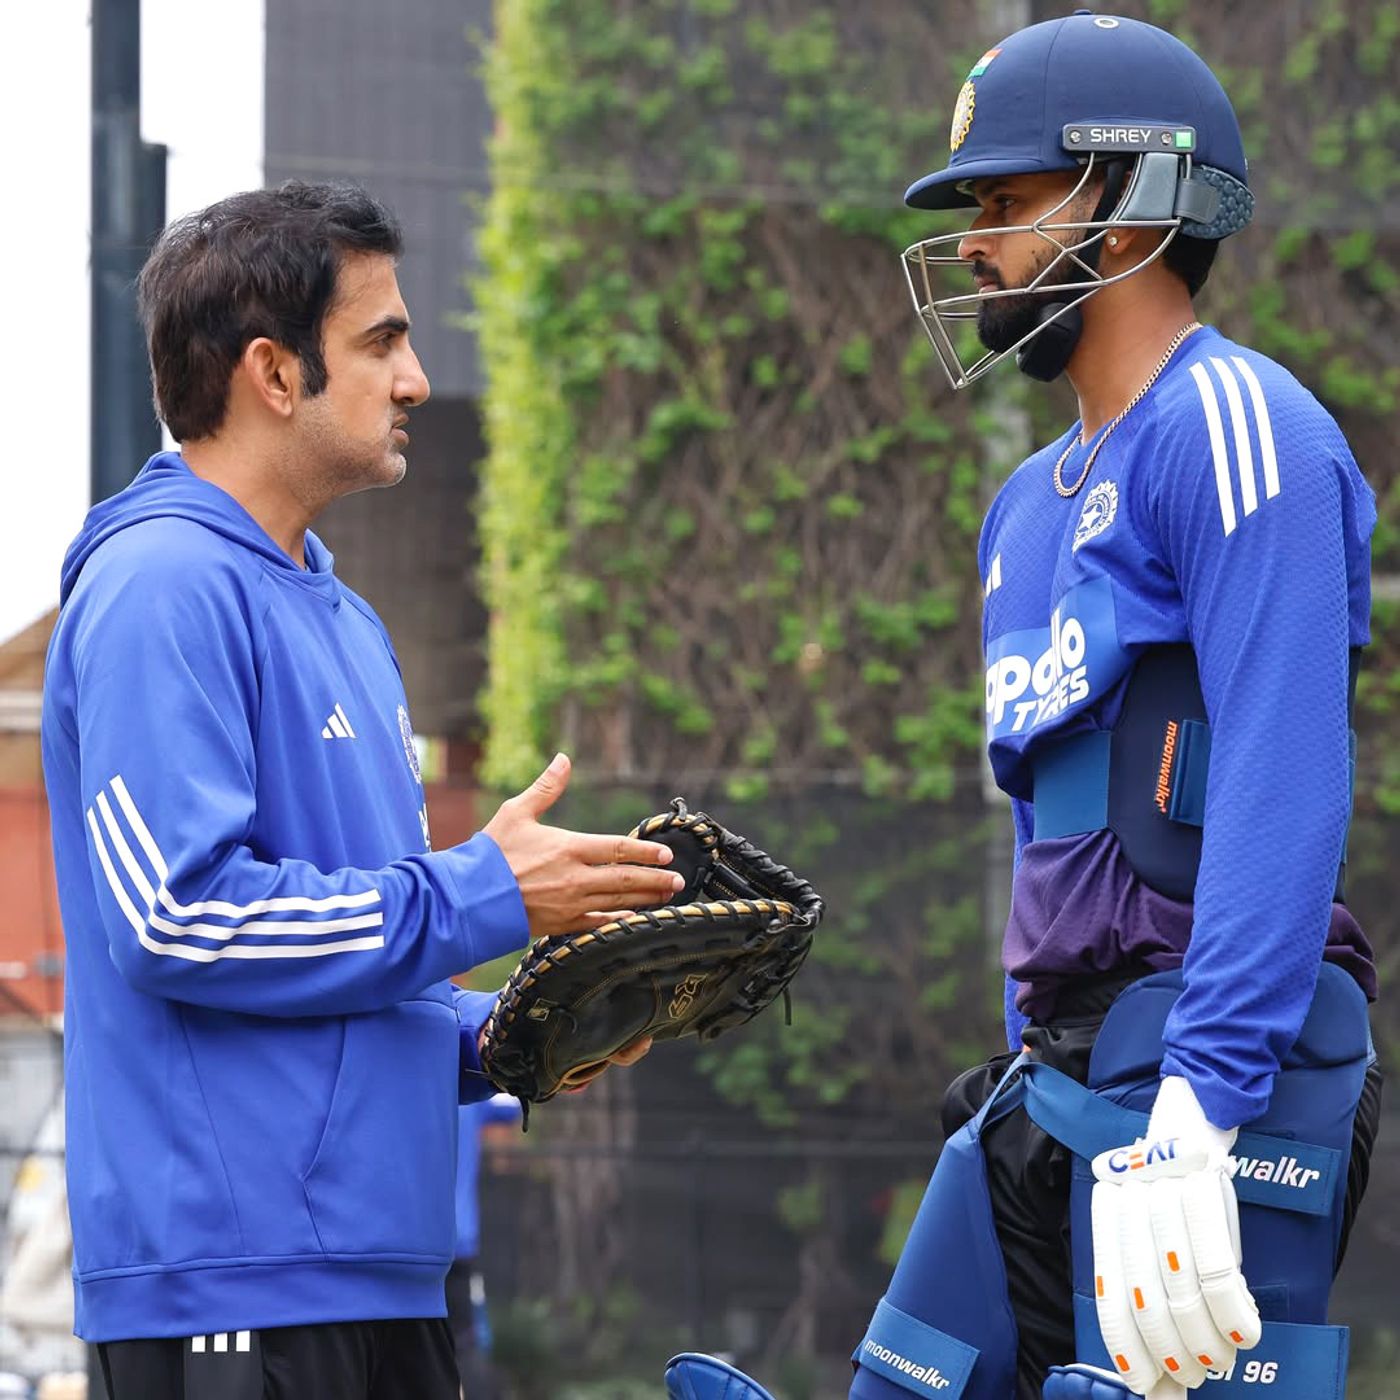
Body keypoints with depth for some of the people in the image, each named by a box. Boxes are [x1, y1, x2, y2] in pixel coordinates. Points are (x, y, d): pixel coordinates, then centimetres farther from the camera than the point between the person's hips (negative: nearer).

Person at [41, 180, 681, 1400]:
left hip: (382, 1267, 9)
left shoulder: (342, 620, 21)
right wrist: (482, 896, -14)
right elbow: (180, 914, -21)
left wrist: (484, 1043, 7)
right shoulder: (161, 590, -10)